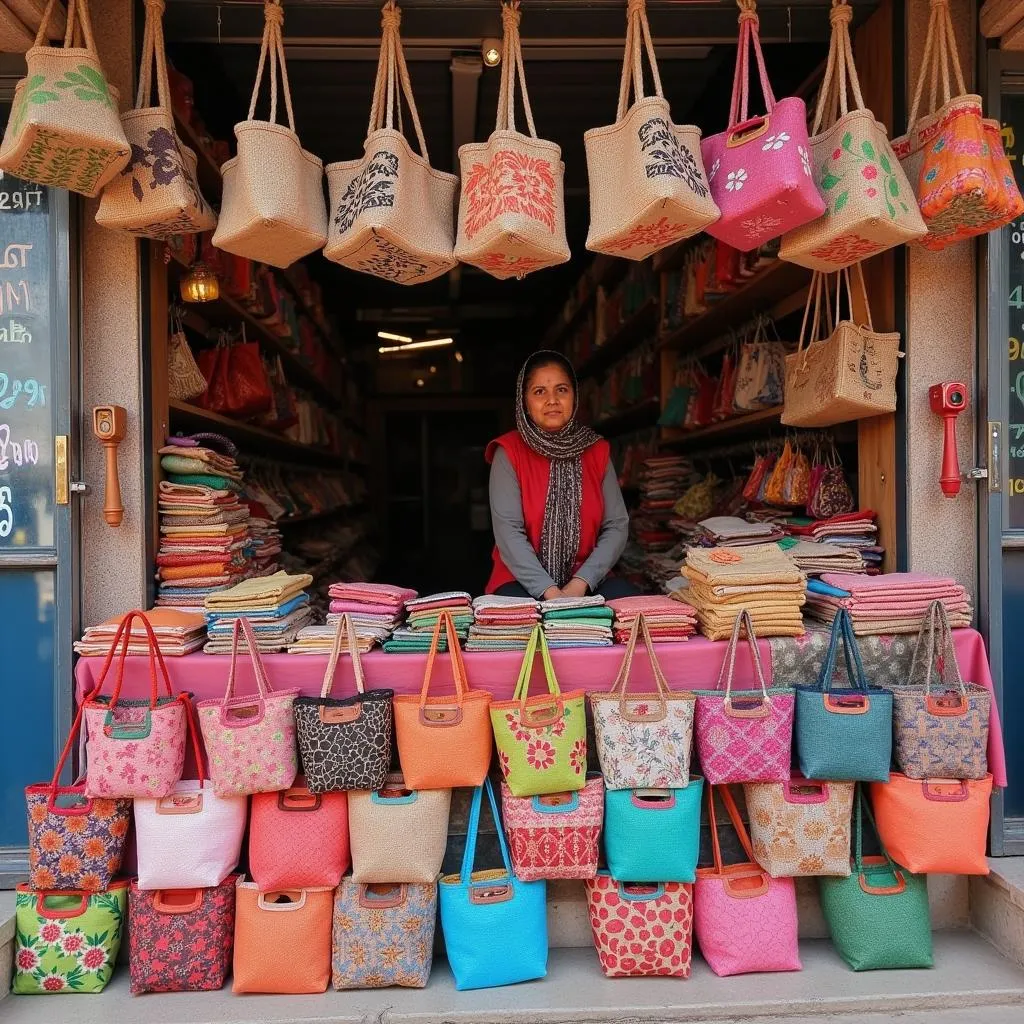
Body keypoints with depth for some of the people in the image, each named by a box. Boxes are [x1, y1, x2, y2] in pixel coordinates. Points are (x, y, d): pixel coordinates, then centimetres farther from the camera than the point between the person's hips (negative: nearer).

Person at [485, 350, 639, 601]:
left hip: (586, 581, 2)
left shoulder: (597, 450, 6)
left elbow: (617, 525, 0)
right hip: (524, 581, -2)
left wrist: (579, 584, -15)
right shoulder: (509, 452, -4)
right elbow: (508, 531, -13)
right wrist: (549, 592, -23)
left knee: (628, 598, -26)